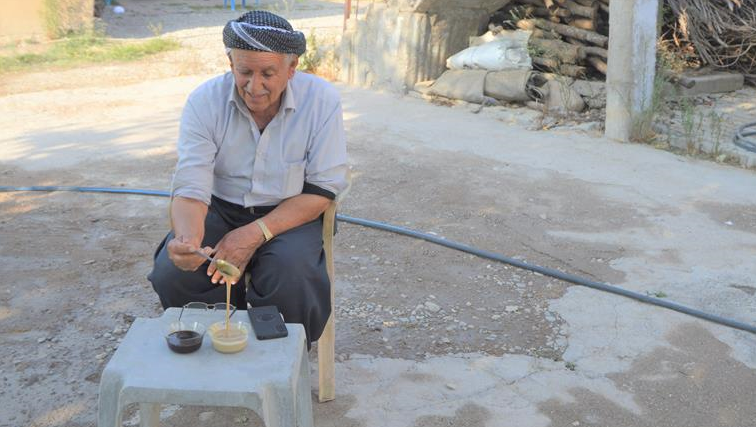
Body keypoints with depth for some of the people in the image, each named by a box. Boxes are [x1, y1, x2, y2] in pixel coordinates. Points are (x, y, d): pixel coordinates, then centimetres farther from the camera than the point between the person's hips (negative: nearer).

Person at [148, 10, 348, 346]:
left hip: (289, 215, -1)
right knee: (172, 274, -24)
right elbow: (190, 189, -18)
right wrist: (186, 237, -43)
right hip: (219, 209, 2)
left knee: (290, 279, -32)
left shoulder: (321, 100, -16)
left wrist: (256, 233, -25)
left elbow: (323, 189, -13)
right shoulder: (204, 101, -13)